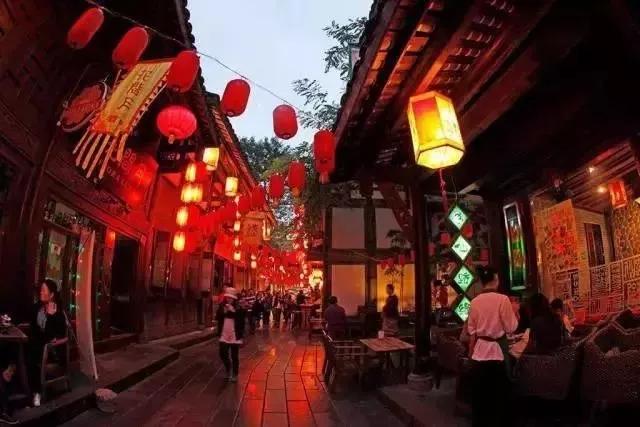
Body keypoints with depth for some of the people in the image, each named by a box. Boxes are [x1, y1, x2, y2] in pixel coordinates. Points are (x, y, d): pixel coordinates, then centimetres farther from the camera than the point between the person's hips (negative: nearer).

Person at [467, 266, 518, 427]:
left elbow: (471, 330, 6)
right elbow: (510, 328, -9)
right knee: (499, 395, 11)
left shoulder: (475, 301, 0)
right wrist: (516, 316, 10)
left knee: (479, 394, 13)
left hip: (480, 351, 4)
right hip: (497, 350, -4)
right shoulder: (502, 299, -13)